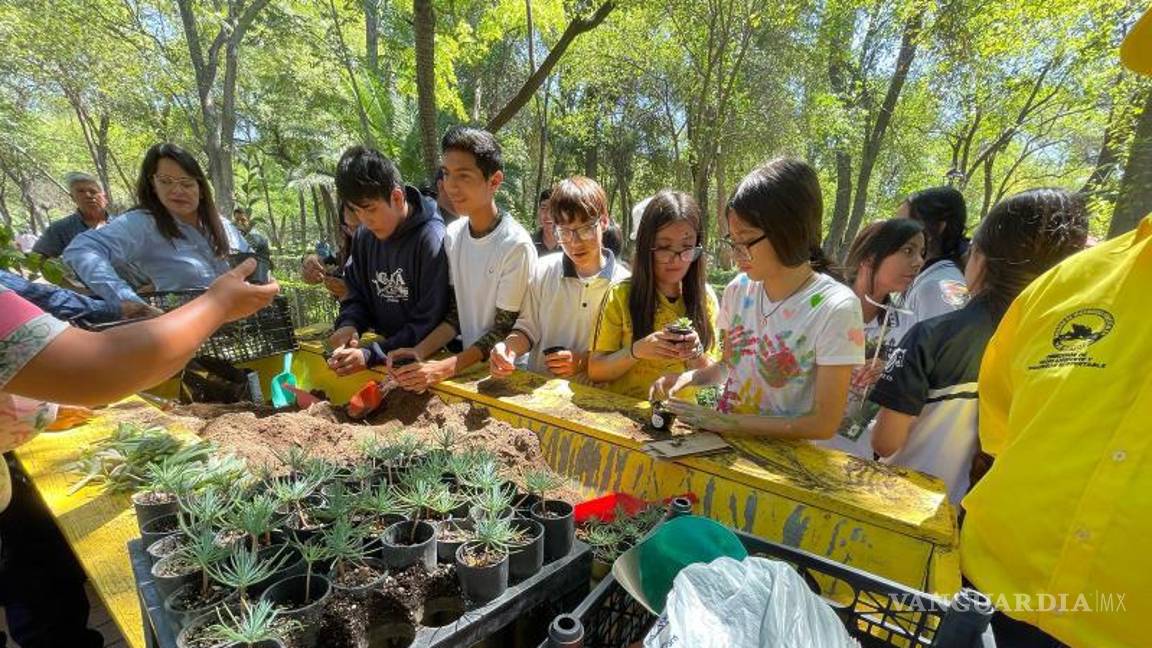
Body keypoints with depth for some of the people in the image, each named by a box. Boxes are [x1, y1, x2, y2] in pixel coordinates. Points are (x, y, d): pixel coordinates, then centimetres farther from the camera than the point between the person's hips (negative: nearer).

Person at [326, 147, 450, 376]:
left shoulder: (431, 238, -17)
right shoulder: (364, 235, 5)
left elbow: (430, 324, -17)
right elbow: (357, 294, 16)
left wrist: (371, 355, -20)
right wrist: (349, 324, -6)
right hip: (386, 358, 6)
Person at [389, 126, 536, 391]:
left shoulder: (516, 245, -17)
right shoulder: (452, 235, 1)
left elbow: (505, 329, -13)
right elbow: (455, 312, 5)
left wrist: (445, 368, -20)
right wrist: (421, 352, -9)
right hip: (467, 361, 4)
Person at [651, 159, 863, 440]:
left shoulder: (835, 308, -15)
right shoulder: (739, 289, -1)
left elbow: (824, 424, -13)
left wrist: (727, 422, -16)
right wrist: (691, 376, -6)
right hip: (727, 446, 4)